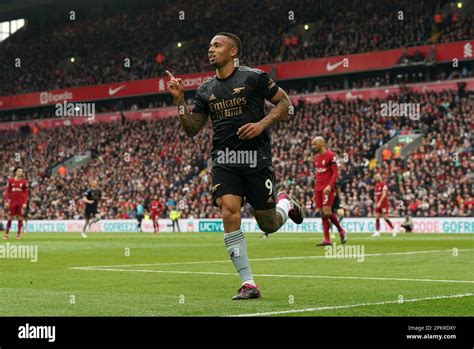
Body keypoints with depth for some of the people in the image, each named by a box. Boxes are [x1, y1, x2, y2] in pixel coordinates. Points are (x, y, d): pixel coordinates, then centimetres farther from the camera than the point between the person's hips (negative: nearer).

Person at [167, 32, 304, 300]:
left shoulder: (254, 77, -2)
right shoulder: (206, 90, 11)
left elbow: (285, 103, 2)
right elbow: (192, 129, 13)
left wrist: (262, 124, -12)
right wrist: (179, 99, 1)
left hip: (256, 159, -3)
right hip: (224, 161, 3)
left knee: (269, 225, 1)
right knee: (229, 214, -17)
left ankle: (285, 204, 39)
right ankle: (249, 284, -11)